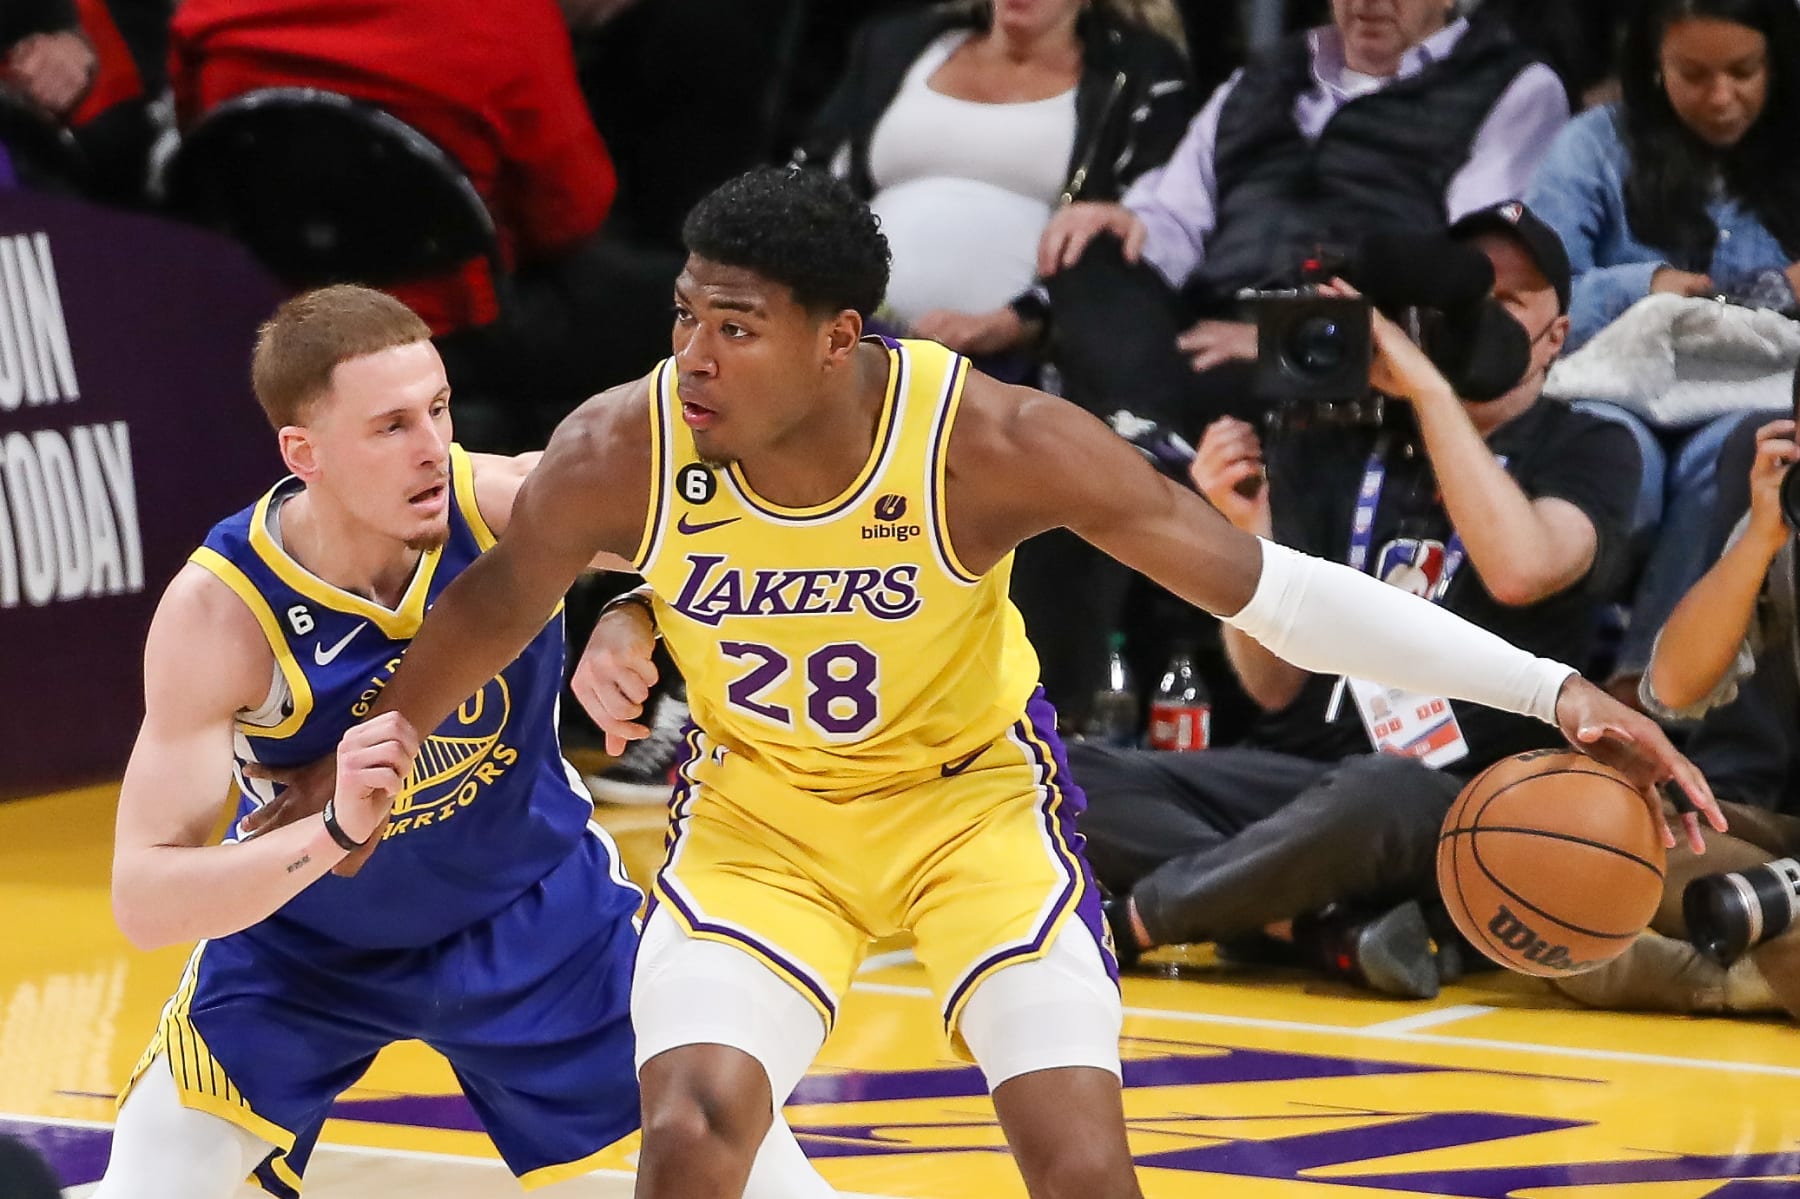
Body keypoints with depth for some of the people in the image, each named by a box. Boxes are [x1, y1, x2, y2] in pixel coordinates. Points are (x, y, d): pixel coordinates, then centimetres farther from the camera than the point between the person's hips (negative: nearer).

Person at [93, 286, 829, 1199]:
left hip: (537, 917, 1)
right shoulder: (219, 611, -29)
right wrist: (334, 834, -46)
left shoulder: (515, 507, -26)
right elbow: (142, 901, -32)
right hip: (303, 946, -1)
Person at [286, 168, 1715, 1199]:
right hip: (758, 811, 1)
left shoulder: (993, 442, -30)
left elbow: (1267, 584, -26)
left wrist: (1551, 689, -31)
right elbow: (489, 614, -3)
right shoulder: (619, 452, -25)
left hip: (978, 794, -1)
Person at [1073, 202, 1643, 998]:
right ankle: (1334, 927, -31)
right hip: (1299, 774, 4)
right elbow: (1275, 687, 6)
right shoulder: (1332, 448, 13)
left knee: (1369, 800, -41)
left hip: (1462, 800, -4)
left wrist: (1428, 387, -15)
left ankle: (1129, 915, -19)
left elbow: (1520, 570, -19)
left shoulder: (1588, 452, 6)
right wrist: (1247, 533, -10)